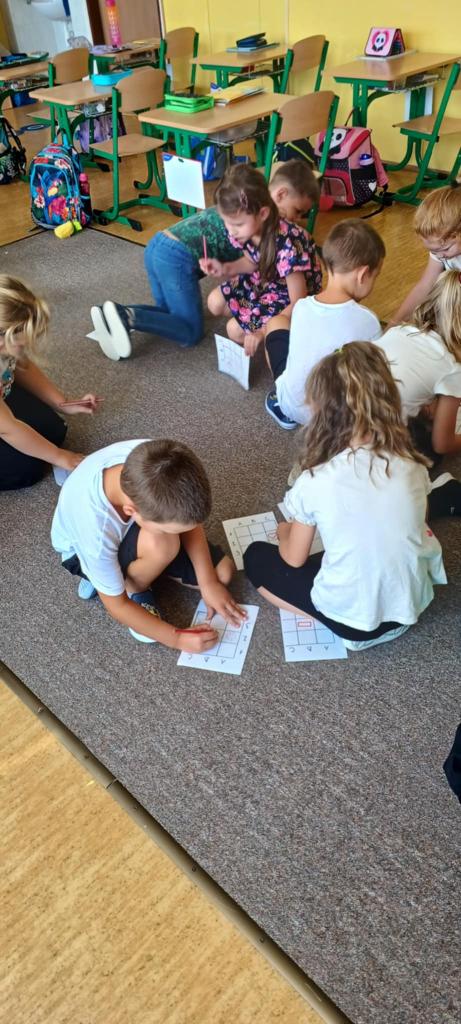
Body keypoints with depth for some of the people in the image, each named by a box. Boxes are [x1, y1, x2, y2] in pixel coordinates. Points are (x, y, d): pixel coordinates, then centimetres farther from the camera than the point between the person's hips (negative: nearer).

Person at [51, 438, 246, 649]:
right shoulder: (96, 532, -43)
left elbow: (189, 516, -15)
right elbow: (116, 605, -25)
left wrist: (208, 582, -16)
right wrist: (177, 638, -21)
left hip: (130, 524, 5)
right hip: (84, 551, -5)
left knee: (222, 573, -2)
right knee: (162, 543, -37)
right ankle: (134, 589, -4)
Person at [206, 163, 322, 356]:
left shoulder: (287, 245, -39)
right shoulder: (246, 228, -17)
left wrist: (263, 331, -38)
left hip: (290, 294, -8)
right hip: (265, 280, 8)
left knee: (236, 330, -14)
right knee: (215, 303, 5)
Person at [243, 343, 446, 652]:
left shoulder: (314, 482, -21)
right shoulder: (412, 465, -10)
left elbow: (294, 559, -6)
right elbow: (414, 528, 8)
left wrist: (285, 533, 17)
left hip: (354, 620, -5)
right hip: (413, 604, 5)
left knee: (256, 556, 14)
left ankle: (352, 625, 3)